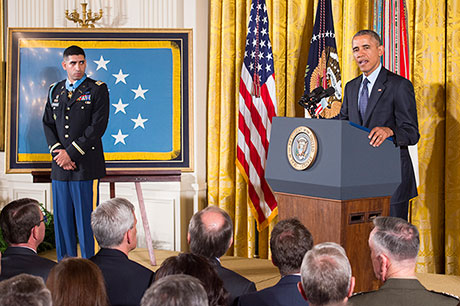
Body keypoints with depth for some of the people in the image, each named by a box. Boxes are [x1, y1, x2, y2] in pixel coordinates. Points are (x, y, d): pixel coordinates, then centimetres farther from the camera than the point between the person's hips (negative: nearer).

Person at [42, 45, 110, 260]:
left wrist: (71, 153, -12)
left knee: (87, 218, -4)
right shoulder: (54, 91, 16)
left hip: (86, 165, -4)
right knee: (62, 218, 8)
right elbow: (48, 124, 12)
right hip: (59, 166, 5)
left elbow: (98, 126, -8)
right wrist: (57, 152, -5)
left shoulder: (98, 89, 1)